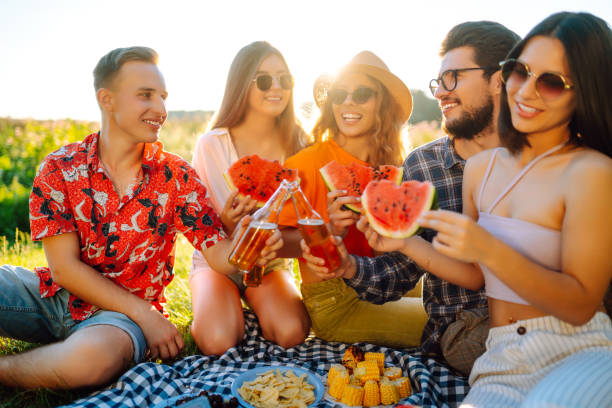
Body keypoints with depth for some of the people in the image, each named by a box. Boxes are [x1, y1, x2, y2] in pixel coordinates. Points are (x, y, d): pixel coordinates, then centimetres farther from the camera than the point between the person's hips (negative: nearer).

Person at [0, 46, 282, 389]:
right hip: (56, 294, 1)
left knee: (95, 355, -34)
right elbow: (66, 268, -10)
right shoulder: (59, 168, -7)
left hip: (123, 313, 0)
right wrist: (146, 316, -16)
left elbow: (219, 252, -9)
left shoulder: (176, 176, -6)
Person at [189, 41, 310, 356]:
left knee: (291, 332, -26)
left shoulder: (297, 142, -4)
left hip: (272, 262, 2)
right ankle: (209, 307, 8)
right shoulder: (212, 144, -12)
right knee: (218, 341, -26)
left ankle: (257, 309, 8)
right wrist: (226, 223, -32)